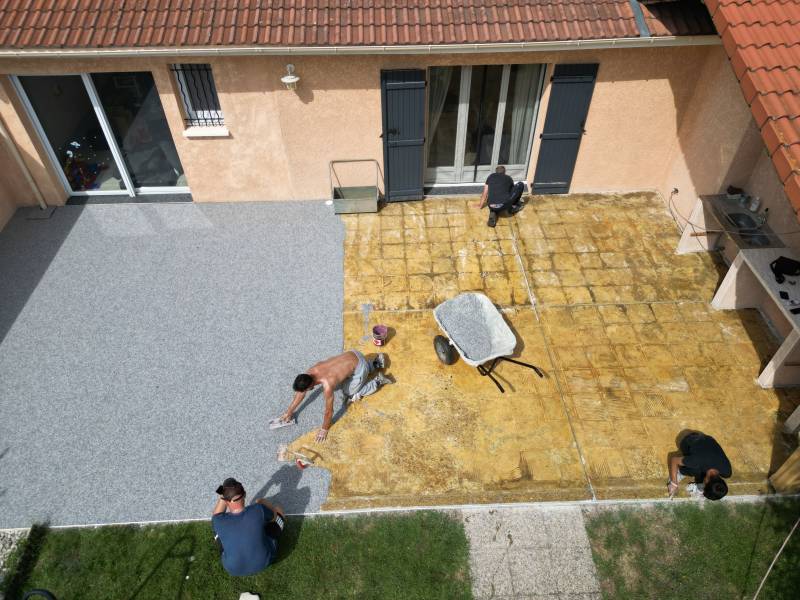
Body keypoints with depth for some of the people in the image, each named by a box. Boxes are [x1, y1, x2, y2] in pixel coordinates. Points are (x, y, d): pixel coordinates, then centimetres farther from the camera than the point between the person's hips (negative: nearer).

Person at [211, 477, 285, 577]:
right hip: (264, 562, 0)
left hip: (234, 570, 1)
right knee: (277, 510, 15)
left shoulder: (219, 521, -29)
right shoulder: (258, 509, -31)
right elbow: (274, 515, -5)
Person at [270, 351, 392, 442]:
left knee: (349, 395, 8)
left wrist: (324, 430, -3)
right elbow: (300, 393, 6)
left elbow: (329, 411, -19)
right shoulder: (309, 372, -10)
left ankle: (378, 381, 15)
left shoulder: (327, 385, -31)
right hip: (353, 354, 7)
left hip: (359, 368, -7)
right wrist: (289, 412, 13)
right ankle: (376, 363, 35)